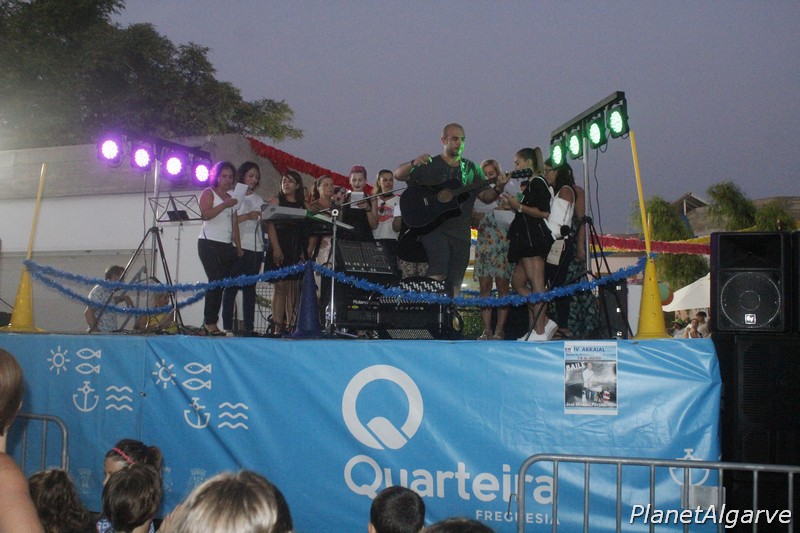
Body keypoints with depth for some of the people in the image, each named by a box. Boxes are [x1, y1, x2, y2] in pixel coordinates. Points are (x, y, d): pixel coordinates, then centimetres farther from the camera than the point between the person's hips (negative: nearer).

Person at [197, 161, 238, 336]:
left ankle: (210, 324, 0)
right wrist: (224, 205, -20)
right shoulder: (209, 193, 4)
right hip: (210, 244, -6)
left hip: (227, 245, 6)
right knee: (216, 281, -15)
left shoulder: (230, 197, 22)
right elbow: (205, 214, -13)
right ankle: (210, 323, -13)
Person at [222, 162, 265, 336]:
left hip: (256, 248, 5)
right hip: (237, 247, -5)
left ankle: (249, 327, 0)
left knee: (250, 288, 2)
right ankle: (227, 327, -6)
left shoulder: (258, 199, 20)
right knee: (231, 287, -5)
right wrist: (247, 216, -15)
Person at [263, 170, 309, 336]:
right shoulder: (275, 201, 6)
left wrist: (304, 252, 2)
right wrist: (276, 248, -15)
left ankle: (290, 325, 0)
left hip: (296, 251, 4)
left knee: (294, 288, 0)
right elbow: (270, 225, -4)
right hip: (280, 250, -4)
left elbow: (305, 231, 12)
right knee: (280, 287, -9)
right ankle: (277, 326, -10)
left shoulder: (302, 205, 15)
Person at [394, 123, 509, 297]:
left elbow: (486, 196, 9)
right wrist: (413, 163, -22)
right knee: (439, 271, -26)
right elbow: (398, 175, -2)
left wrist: (498, 189, -13)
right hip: (433, 227, -4)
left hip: (461, 232, 4)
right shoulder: (428, 165, 6)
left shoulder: (471, 169, 15)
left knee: (454, 285, 3)